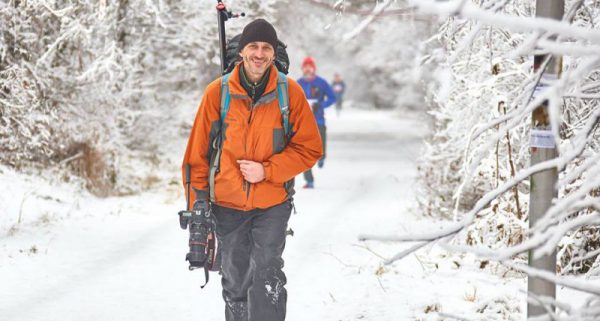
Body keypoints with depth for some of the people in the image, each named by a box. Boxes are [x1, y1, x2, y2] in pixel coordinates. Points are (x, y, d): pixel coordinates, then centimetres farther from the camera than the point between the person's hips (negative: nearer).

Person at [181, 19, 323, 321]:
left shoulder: (290, 92, -7)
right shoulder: (217, 92, -5)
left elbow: (310, 148, -3)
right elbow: (198, 152, 2)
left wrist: (266, 171, -15)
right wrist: (199, 201, -1)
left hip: (272, 205, -2)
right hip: (227, 205, 2)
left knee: (267, 278, -13)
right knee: (234, 284, 12)